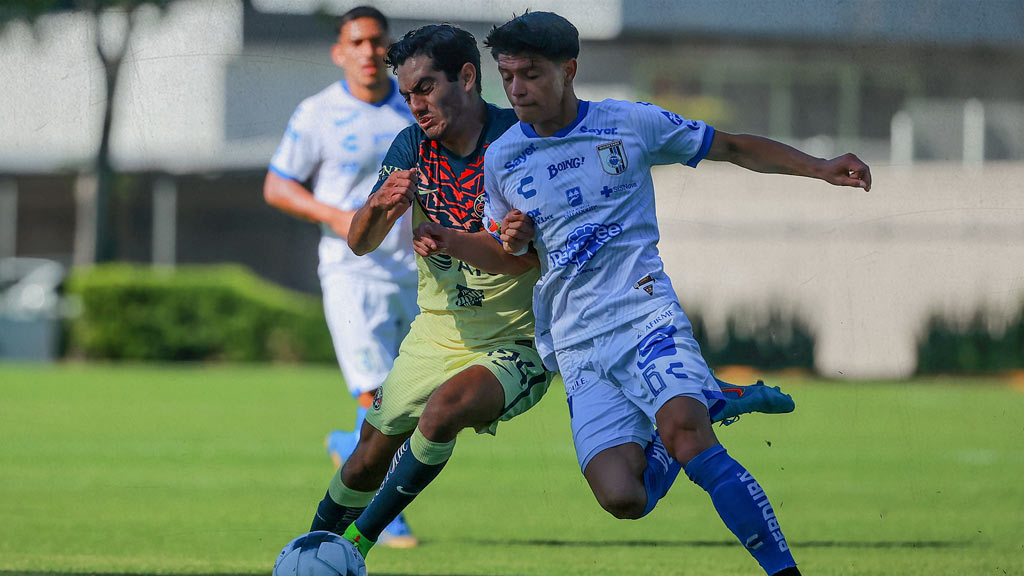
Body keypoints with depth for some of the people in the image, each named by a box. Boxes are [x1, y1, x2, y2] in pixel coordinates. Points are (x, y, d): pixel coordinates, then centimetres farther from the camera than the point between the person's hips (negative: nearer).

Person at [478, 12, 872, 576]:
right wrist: (512, 240, -1)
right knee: (623, 499, -16)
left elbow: (733, 147, 12)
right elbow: (501, 255, 24)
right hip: (578, 349, 3)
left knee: (684, 432, -31)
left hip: (646, 316, -3)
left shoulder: (630, 124, 4)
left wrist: (819, 168, 1)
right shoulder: (501, 160, 11)